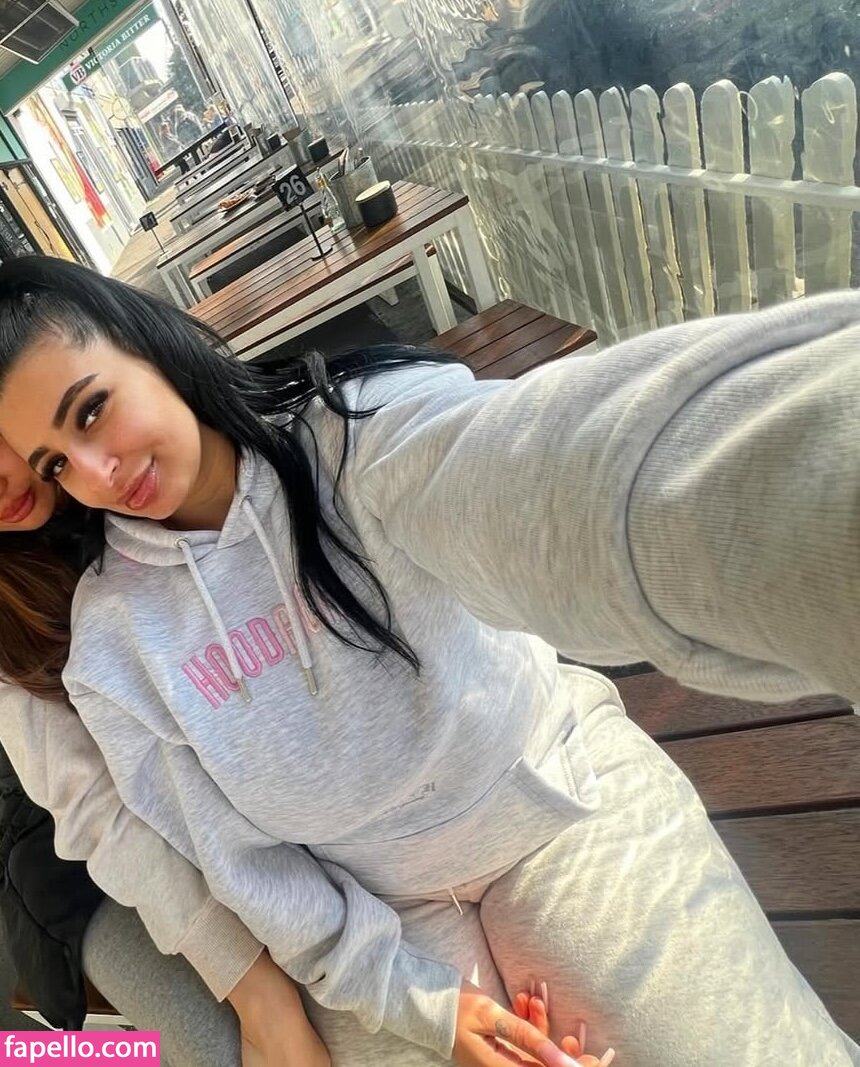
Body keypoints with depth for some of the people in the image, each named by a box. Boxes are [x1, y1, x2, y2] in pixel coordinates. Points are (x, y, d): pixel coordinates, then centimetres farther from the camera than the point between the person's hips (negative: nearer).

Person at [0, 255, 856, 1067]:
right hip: (375, 916, 3)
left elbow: (537, 470, -40)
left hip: (558, 799, -1)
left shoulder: (357, 428, -18)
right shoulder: (109, 642, -8)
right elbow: (235, 855, -4)